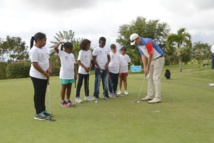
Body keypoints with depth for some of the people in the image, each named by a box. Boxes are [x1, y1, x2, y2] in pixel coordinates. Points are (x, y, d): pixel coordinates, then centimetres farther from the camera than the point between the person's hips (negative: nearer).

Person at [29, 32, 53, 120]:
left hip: (44, 76, 8)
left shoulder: (44, 49, 9)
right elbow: (35, 65, -21)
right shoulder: (34, 50, -17)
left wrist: (50, 68, -6)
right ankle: (38, 113, 11)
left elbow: (48, 60, 14)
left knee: (43, 94, 14)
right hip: (37, 76, -8)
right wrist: (45, 74, -17)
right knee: (38, 94, 1)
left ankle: (43, 110, 25)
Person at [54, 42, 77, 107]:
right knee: (63, 88, 3)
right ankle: (63, 101, 12)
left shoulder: (72, 55, 12)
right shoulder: (61, 53, -3)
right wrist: (60, 43, -5)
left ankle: (68, 100, 23)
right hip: (64, 74, -5)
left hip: (71, 74, 5)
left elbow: (74, 65, 11)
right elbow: (55, 48, -20)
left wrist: (75, 73, 8)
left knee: (69, 87, 12)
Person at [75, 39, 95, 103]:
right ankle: (77, 97, 4)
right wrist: (85, 68, -16)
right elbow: (78, 61, -13)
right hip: (82, 71, -6)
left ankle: (87, 96, 23)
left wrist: (90, 66, -5)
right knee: (79, 84, -2)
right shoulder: (81, 52, -11)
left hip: (87, 71, 6)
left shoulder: (89, 51, 7)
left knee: (87, 83, 13)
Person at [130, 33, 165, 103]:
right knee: (149, 77, 9)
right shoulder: (139, 45, 3)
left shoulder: (147, 42, -26)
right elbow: (143, 56, 3)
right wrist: (145, 67, -7)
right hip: (152, 60, 9)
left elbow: (150, 55, -22)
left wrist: (147, 67, -16)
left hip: (159, 59, -9)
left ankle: (158, 98, -10)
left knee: (156, 78, -13)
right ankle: (150, 95, 16)